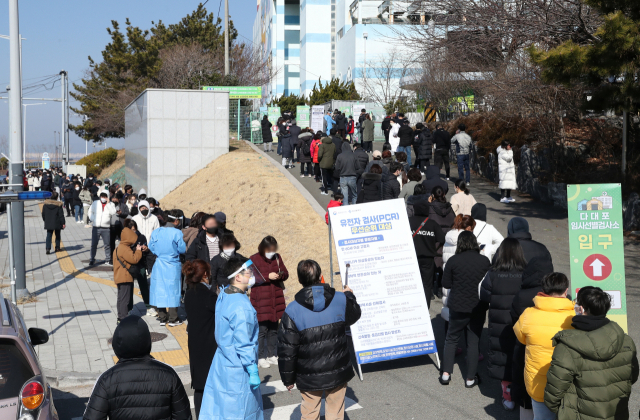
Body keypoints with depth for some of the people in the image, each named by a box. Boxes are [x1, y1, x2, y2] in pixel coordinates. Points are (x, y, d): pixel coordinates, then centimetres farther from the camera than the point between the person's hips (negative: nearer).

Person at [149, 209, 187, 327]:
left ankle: (162, 318, 17)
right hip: (172, 266, -3)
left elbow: (151, 248, 4)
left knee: (159, 290, 11)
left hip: (158, 265, 4)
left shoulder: (156, 232, -2)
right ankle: (173, 319, 10)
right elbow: (183, 249, -9)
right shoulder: (177, 233, -14)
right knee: (172, 290, 5)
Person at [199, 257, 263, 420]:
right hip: (237, 370, -9)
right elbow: (244, 344, -23)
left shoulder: (223, 295, 2)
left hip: (222, 362, 9)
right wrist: (253, 372, -17)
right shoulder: (241, 307, -25)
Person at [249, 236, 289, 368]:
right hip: (260, 299, -5)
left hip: (276, 299, 5)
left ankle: (271, 355, 22)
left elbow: (285, 273, 12)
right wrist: (268, 277, -18)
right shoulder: (254, 259, -5)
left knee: (274, 329, 11)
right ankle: (261, 357, 5)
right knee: (262, 329, -5)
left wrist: (280, 275, -10)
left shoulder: (277, 257, 10)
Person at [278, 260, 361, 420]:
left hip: (309, 377, -1)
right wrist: (350, 295, 32)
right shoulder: (341, 300, -10)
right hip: (338, 373, 1)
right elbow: (354, 316, 13)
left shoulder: (292, 310, -13)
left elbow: (286, 349, -10)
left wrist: (288, 378, 3)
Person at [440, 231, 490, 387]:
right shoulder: (485, 260, -6)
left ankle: (446, 373, 12)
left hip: (457, 307, -1)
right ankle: (471, 378, 16)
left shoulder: (453, 261, -11)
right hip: (478, 307, 1)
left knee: (451, 339, 15)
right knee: (474, 342, 11)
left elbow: (446, 284, -6)